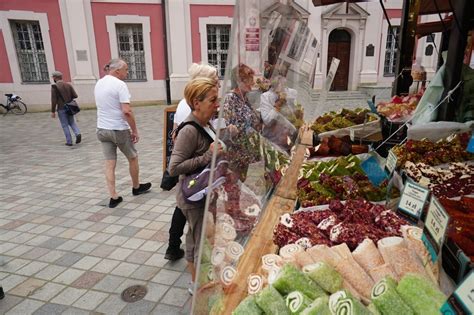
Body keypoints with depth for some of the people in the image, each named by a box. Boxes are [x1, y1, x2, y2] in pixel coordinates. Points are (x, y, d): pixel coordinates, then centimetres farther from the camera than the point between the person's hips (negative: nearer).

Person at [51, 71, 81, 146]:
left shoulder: (54, 86, -10)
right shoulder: (68, 85, 2)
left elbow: (54, 100, -12)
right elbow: (75, 96, -1)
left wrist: (53, 111, -7)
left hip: (61, 109, -4)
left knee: (65, 125, 5)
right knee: (72, 122, 16)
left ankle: (69, 142, 8)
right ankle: (78, 133, -9)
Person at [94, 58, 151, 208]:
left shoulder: (98, 84, 10)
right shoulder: (120, 84, -16)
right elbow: (126, 111, -23)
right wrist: (135, 131, -15)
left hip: (102, 129, 7)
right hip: (119, 129, -7)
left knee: (109, 163, 6)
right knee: (133, 157, 15)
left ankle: (113, 197, 9)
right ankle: (136, 187, 30)